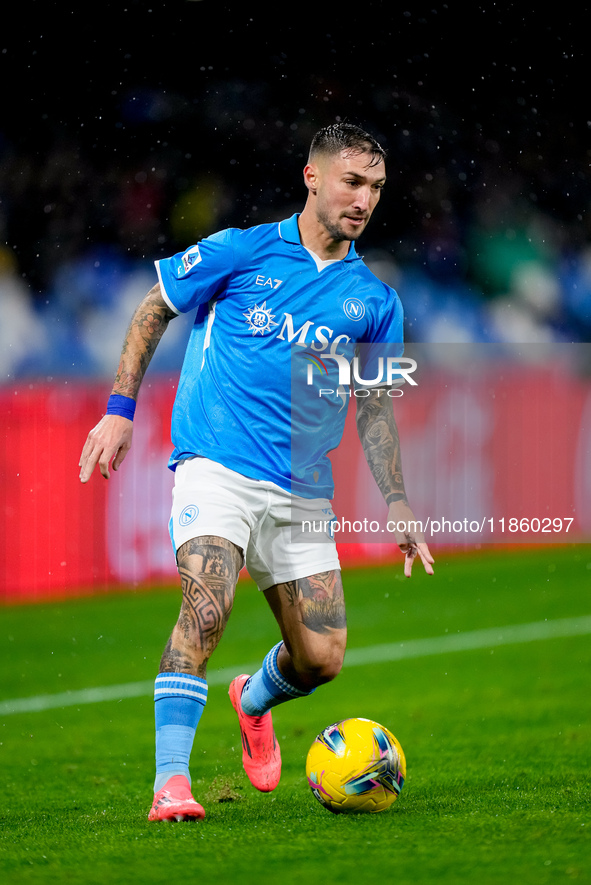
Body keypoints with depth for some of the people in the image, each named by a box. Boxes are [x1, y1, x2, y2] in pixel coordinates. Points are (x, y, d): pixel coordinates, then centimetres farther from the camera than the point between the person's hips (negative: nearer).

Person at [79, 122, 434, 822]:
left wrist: (396, 502, 5)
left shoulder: (374, 300, 10)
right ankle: (171, 777, -27)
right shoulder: (242, 252, 0)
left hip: (304, 489, 4)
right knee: (207, 603, -28)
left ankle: (254, 701, 36)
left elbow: (376, 409, 16)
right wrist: (120, 409, 0)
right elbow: (153, 311, 8)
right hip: (217, 466, -4)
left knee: (321, 658, 1)